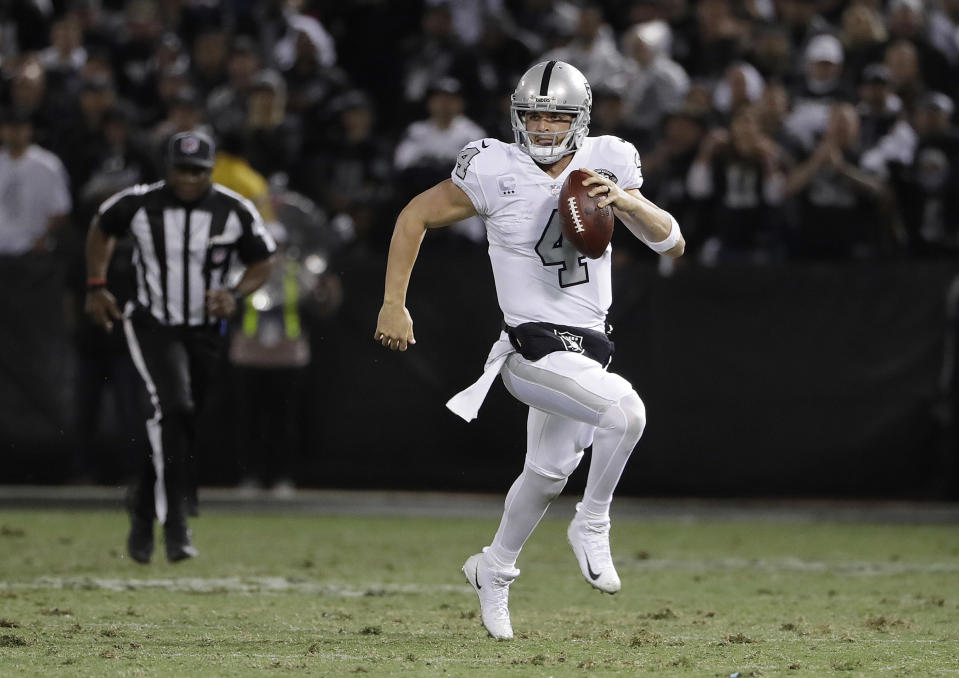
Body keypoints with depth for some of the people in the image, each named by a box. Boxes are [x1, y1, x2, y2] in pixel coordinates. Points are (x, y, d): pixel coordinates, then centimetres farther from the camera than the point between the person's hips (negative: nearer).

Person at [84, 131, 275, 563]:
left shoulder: (235, 212, -9)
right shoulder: (138, 204, -11)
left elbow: (261, 264, 3)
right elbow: (102, 228, 10)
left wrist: (235, 294, -16)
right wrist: (96, 287, 4)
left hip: (206, 332, 3)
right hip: (153, 326, -3)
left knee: (185, 428, 9)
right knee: (174, 408, -23)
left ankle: (144, 506, 34)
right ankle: (175, 527, -27)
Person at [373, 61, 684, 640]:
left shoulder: (606, 164, 0)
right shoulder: (497, 172, -11)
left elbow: (673, 244, 1)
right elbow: (416, 217, 1)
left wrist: (628, 201, -18)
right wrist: (394, 305, -3)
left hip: (588, 348, 6)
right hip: (533, 348, -6)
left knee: (549, 472, 21)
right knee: (625, 412, -29)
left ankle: (495, 569, 45)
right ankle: (592, 526, -7)